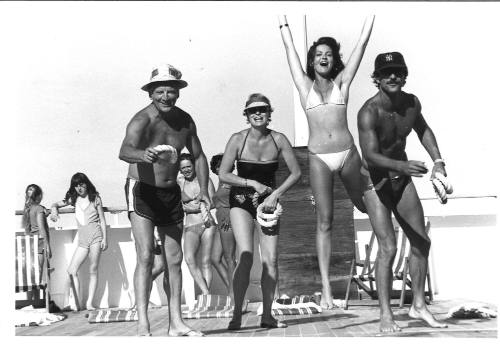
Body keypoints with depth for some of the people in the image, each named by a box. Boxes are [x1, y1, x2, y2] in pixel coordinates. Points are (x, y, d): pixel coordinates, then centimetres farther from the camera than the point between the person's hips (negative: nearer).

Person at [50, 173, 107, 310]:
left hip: (95, 233, -4)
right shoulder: (74, 199, 14)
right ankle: (77, 304, -6)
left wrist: (105, 238, -3)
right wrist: (54, 210, -5)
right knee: (72, 271, -7)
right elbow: (56, 204, 20)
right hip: (82, 239, 4)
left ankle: (89, 304, -2)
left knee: (93, 270, -4)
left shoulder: (95, 198, 5)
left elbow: (102, 220, 5)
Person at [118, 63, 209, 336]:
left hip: (171, 193, 6)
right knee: (146, 256, -16)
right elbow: (124, 151, -38)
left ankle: (176, 322, 14)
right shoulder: (142, 120, -19)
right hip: (142, 191, -6)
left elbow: (198, 156, 14)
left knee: (174, 259, 7)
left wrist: (204, 189, 3)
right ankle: (142, 324, -13)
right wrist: (143, 155, -61)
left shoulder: (185, 120, 1)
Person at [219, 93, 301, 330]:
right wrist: (252, 183, -18)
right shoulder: (238, 140, -12)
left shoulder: (278, 140, -7)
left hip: (268, 201, 3)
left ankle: (267, 315, 7)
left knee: (271, 260, -3)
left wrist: (275, 195, -11)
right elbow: (223, 174, -11)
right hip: (241, 201, -3)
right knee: (246, 257, -17)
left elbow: (296, 172, -1)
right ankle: (236, 315, -8)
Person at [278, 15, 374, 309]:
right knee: (324, 221, -2)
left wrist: (371, 16, 13)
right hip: (319, 158, -1)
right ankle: (326, 287, -1)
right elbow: (290, 48, 15)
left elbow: (362, 44, 10)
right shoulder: (306, 85, 9)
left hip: (347, 153, 1)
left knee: (365, 205, 16)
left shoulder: (341, 82, 9)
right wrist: (283, 19, 21)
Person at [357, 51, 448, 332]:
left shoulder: (411, 102, -6)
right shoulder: (369, 112, -26)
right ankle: (386, 315, -6)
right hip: (375, 182, -7)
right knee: (388, 248, -15)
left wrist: (438, 161, 6)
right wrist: (403, 166, -52)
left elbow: (423, 129, 16)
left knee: (422, 243, 8)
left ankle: (419, 306, 22)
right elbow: (370, 155, -37)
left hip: (402, 179, 7)